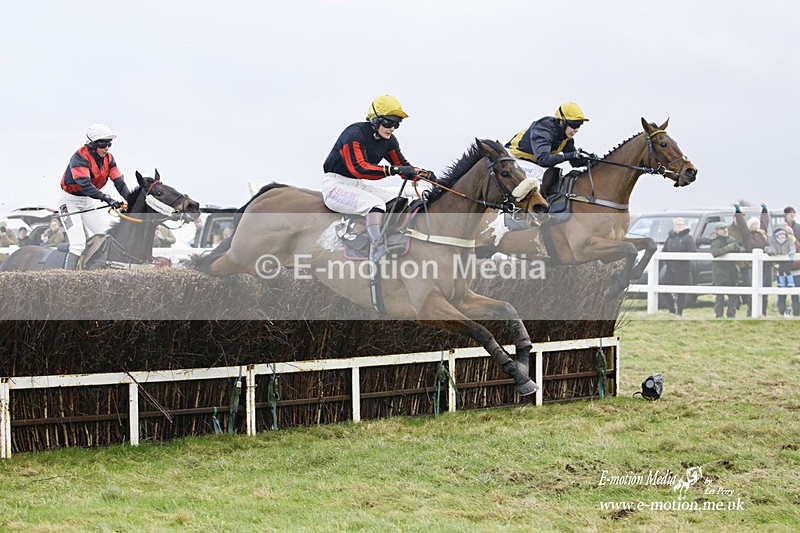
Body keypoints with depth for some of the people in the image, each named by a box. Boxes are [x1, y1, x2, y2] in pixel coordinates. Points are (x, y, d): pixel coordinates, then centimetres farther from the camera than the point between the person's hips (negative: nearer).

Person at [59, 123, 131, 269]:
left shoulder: (108, 159, -3)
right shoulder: (80, 157, -25)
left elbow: (119, 182, -9)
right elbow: (84, 184, -38)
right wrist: (107, 199, -47)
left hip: (89, 202, 7)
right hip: (70, 201, -7)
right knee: (78, 243, -19)